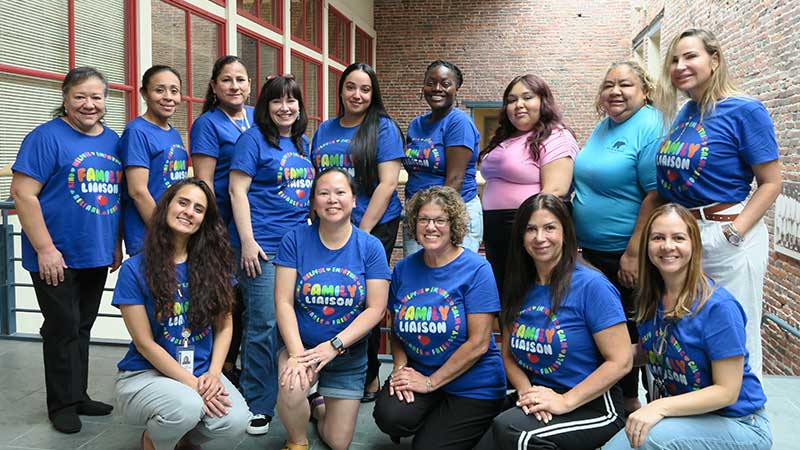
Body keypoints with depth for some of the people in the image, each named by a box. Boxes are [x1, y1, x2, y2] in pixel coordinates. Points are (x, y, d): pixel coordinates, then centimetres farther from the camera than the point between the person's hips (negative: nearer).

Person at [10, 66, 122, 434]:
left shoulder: (112, 140, 9)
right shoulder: (47, 137, -11)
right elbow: (22, 193, -16)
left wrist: (116, 243, 12)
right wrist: (45, 249, -18)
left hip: (97, 256, 6)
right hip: (57, 258, -6)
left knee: (82, 328, 16)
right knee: (63, 330, 4)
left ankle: (79, 395, 28)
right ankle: (63, 404, 18)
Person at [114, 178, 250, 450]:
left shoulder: (214, 264, 3)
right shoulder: (134, 269, -7)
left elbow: (224, 327, 5)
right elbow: (145, 343, -9)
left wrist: (213, 374, -12)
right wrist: (193, 385, -16)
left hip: (203, 371, 3)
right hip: (145, 374, -3)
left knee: (236, 421, -26)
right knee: (187, 407, -35)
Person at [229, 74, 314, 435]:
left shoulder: (303, 143, 15)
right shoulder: (253, 140, -5)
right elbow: (237, 191, -10)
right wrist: (247, 242, -15)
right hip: (263, 246, -6)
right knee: (265, 324, -4)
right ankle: (257, 405, 10)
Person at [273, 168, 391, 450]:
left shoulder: (370, 247, -9)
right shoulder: (295, 241, -9)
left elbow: (375, 309, -11)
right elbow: (283, 302, -11)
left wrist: (333, 346, -21)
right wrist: (297, 354, -23)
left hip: (349, 355, 1)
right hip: (300, 344, -1)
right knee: (291, 390, -33)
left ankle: (320, 405, 43)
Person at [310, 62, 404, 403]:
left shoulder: (383, 127, -3)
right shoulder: (324, 130, 12)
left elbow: (387, 184, -10)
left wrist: (361, 232, -13)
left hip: (374, 227, -5)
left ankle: (368, 378, 21)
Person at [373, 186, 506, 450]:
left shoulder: (476, 270, -12)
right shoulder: (403, 269, 2)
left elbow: (478, 344, -15)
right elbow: (396, 331, 10)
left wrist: (430, 382, -14)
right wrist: (400, 368, -9)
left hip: (473, 386, -3)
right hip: (418, 373, 4)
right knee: (389, 417, -23)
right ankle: (436, 417, 10)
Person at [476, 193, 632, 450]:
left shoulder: (591, 285, -10)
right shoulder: (519, 289, 8)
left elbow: (621, 361, -13)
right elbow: (509, 354, 13)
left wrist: (565, 401, -17)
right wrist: (526, 391, -7)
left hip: (592, 406, -4)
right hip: (538, 404, 4)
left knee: (509, 429, -31)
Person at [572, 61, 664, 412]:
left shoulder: (651, 127, -15)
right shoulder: (603, 126, 10)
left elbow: (655, 195, -20)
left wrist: (633, 254, -23)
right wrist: (577, 234, 15)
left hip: (626, 254, -8)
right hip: (592, 251, 8)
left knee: (627, 329, 5)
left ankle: (629, 400, 23)